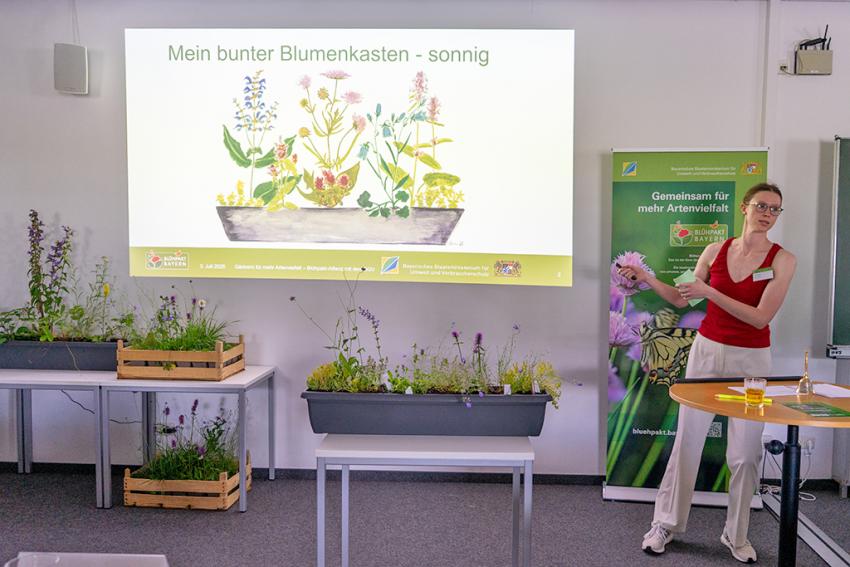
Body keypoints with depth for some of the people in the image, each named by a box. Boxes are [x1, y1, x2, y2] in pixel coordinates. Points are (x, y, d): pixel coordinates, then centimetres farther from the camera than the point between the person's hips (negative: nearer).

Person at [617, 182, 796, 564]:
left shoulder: (782, 259, -7)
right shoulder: (716, 251, 1)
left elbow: (761, 317, -16)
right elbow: (681, 299, 11)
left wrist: (709, 291, -20)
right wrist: (647, 278, -1)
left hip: (750, 360, -2)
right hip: (707, 351, 2)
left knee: (745, 453, 3)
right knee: (687, 441, 5)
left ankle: (736, 535, 22)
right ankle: (666, 523, 18)